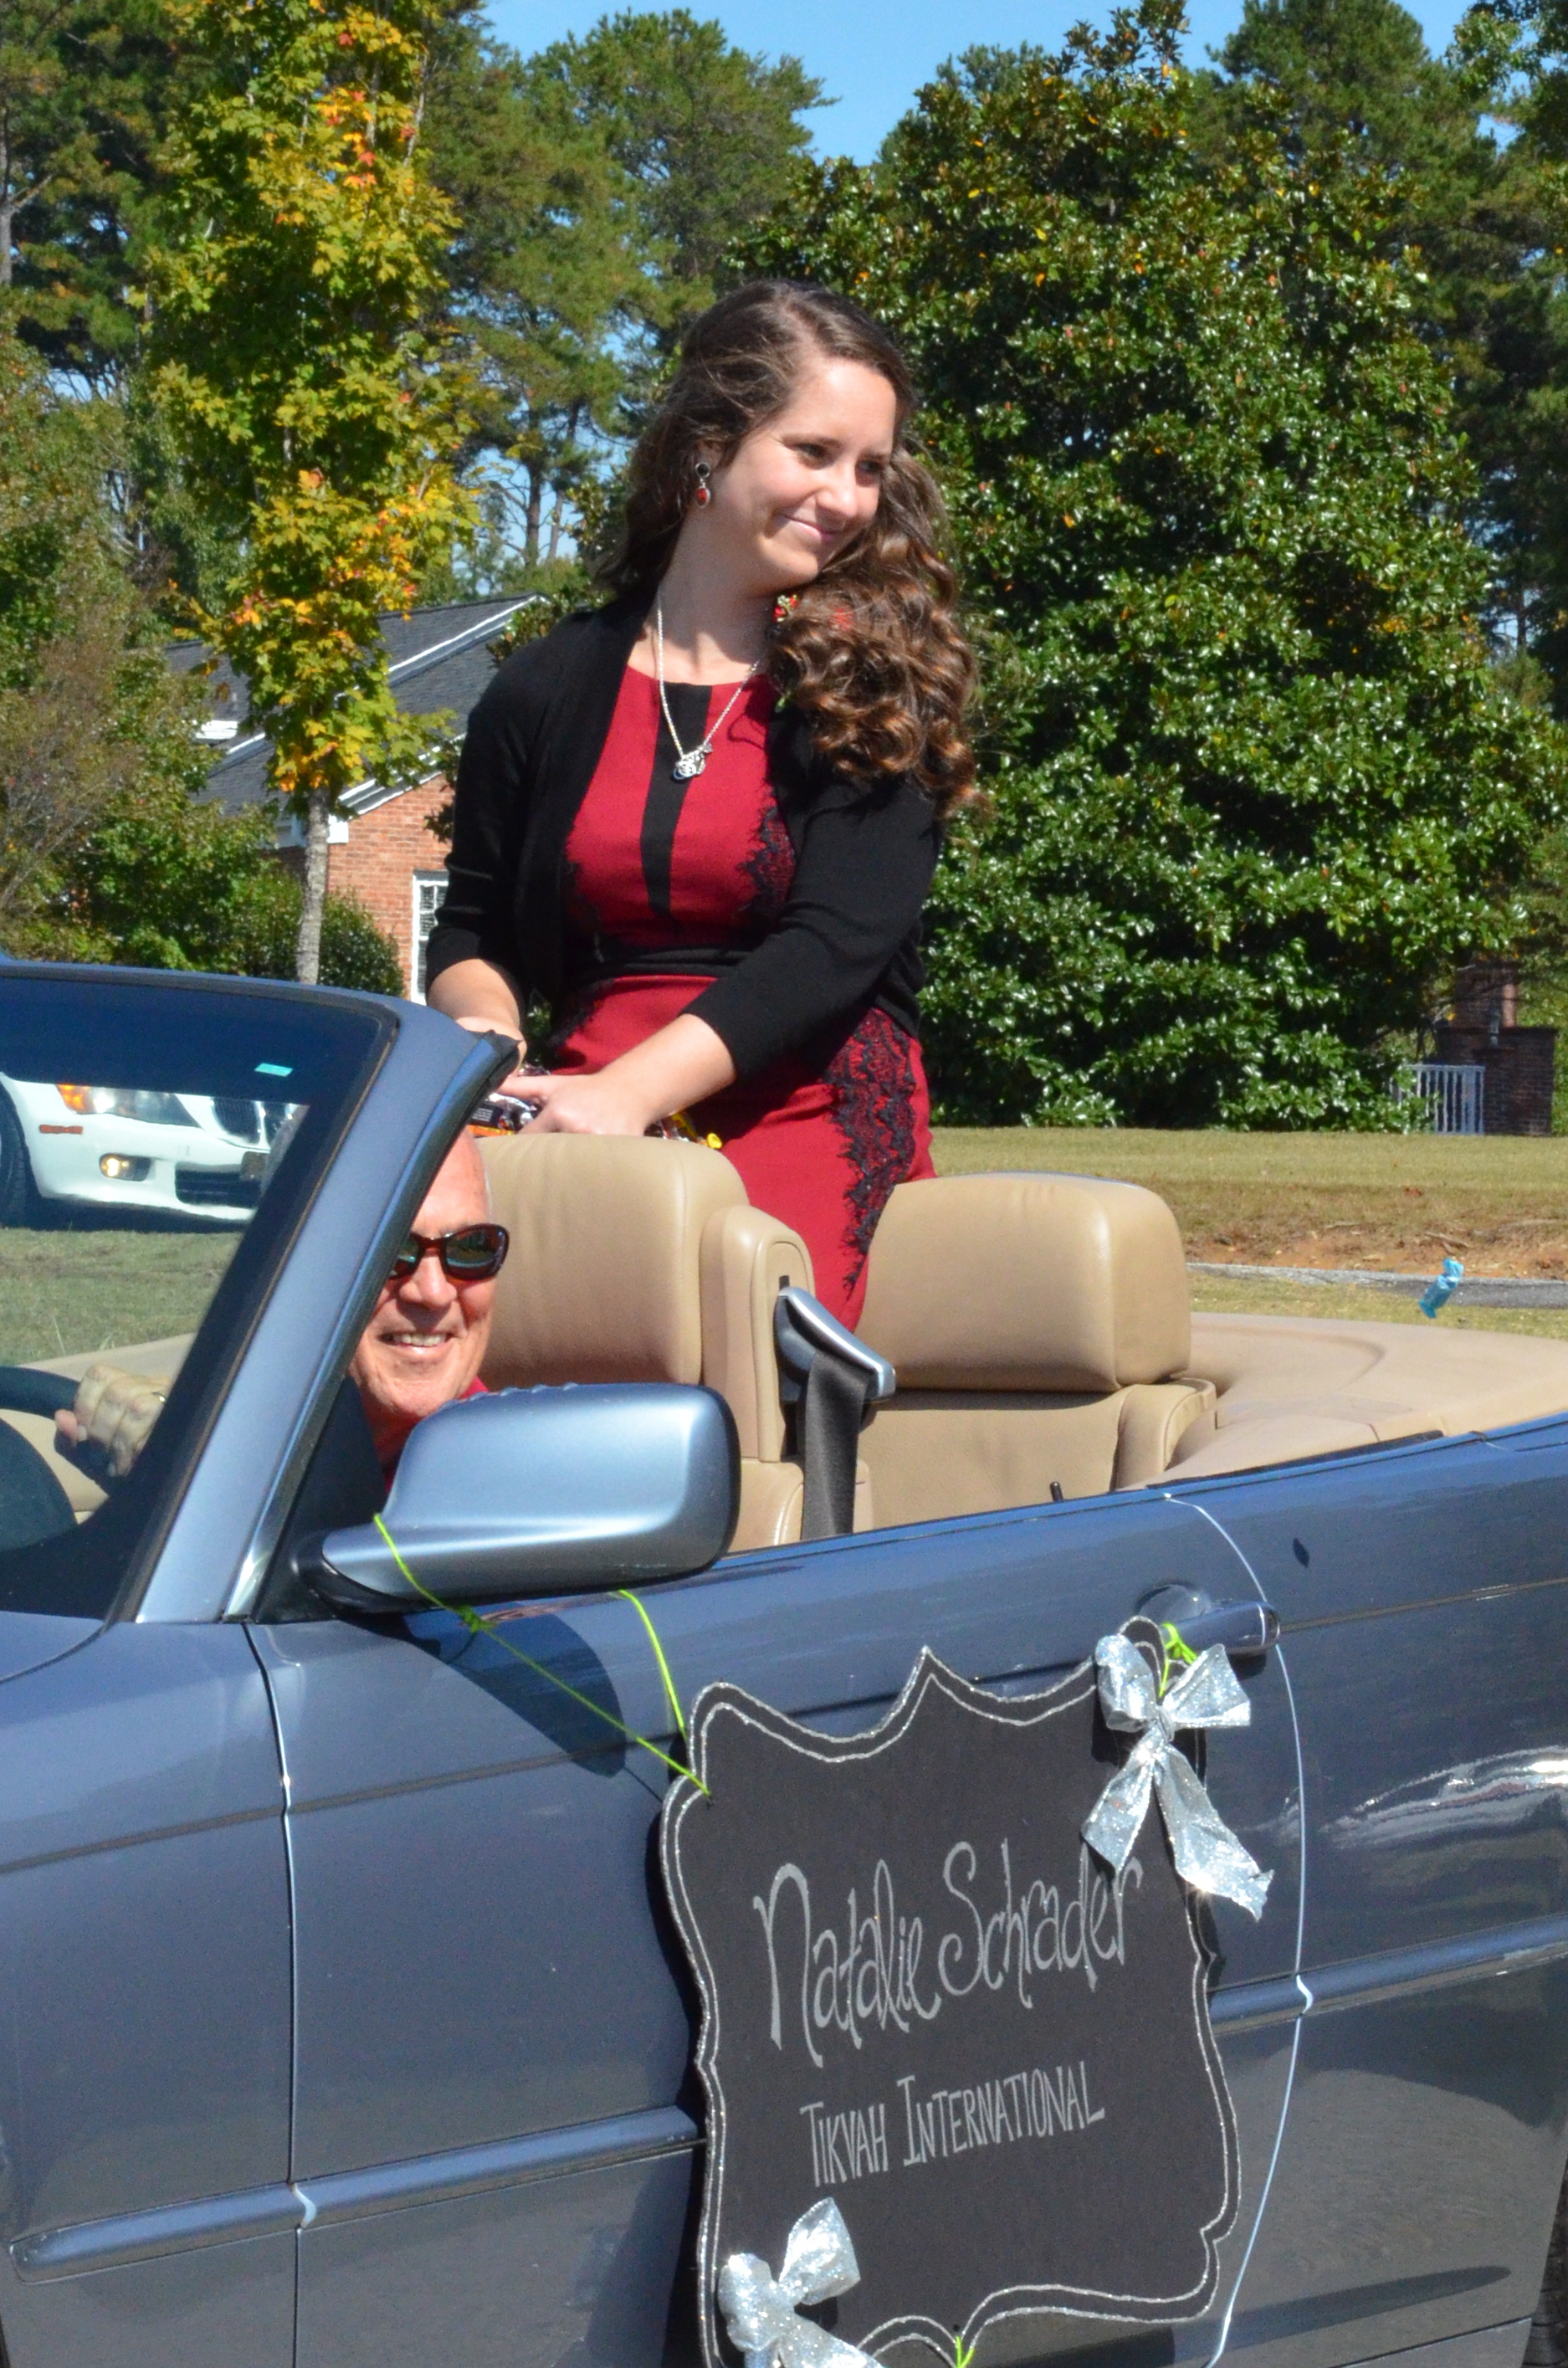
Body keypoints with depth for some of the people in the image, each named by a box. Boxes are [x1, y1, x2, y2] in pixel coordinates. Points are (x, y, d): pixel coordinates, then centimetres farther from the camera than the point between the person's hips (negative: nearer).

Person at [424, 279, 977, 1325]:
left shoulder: (879, 683, 5)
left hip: (810, 1111, -2)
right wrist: (488, 1042, -4)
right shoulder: (550, 689, 14)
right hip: (590, 1110, 2)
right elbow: (474, 935, 20)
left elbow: (836, 945, -7)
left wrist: (632, 1089, -19)